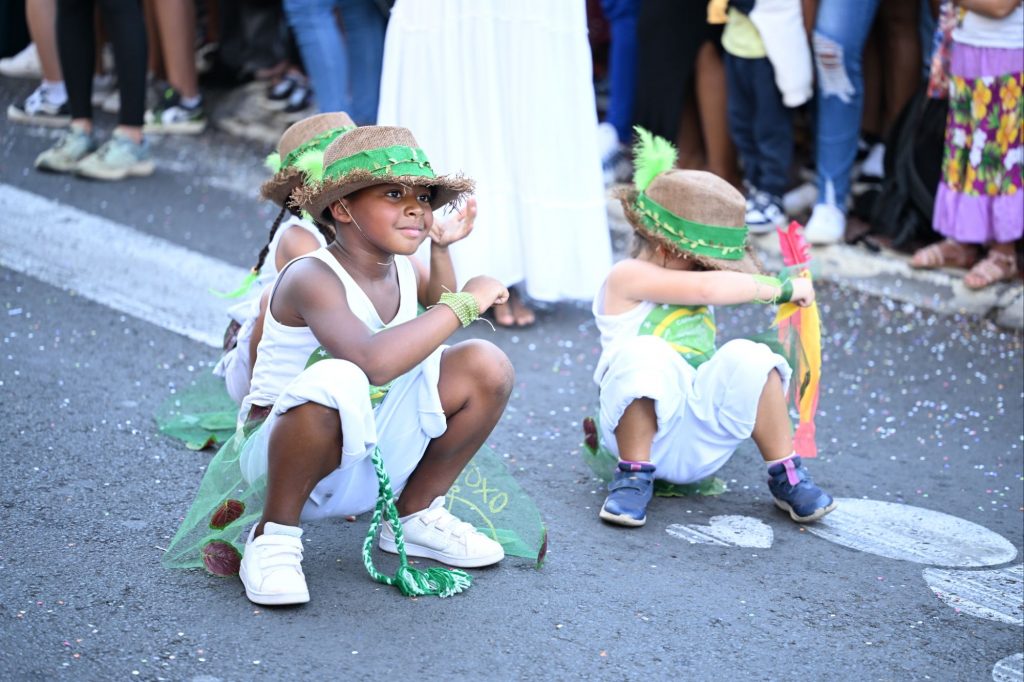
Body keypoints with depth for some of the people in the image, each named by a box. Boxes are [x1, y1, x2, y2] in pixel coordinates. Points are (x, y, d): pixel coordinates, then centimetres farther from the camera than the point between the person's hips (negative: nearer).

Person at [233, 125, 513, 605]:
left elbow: (436, 307, 29)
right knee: (337, 381, -40)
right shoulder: (311, 278, -23)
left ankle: (415, 516, 11)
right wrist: (463, 303, -32)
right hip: (281, 455, -7)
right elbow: (375, 360, -43)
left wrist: (441, 248, 15)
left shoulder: (402, 270, 1)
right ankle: (273, 537, -15)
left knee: (485, 365, -7)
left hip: (374, 464, 7)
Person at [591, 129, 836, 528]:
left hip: (702, 442, 6)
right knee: (642, 353, -33)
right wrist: (783, 288, -14)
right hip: (643, 430, -6)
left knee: (747, 355, -20)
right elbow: (709, 289, -22)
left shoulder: (687, 276, 15)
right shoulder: (629, 276, -11)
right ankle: (634, 475, -17)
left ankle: (786, 475, -7)